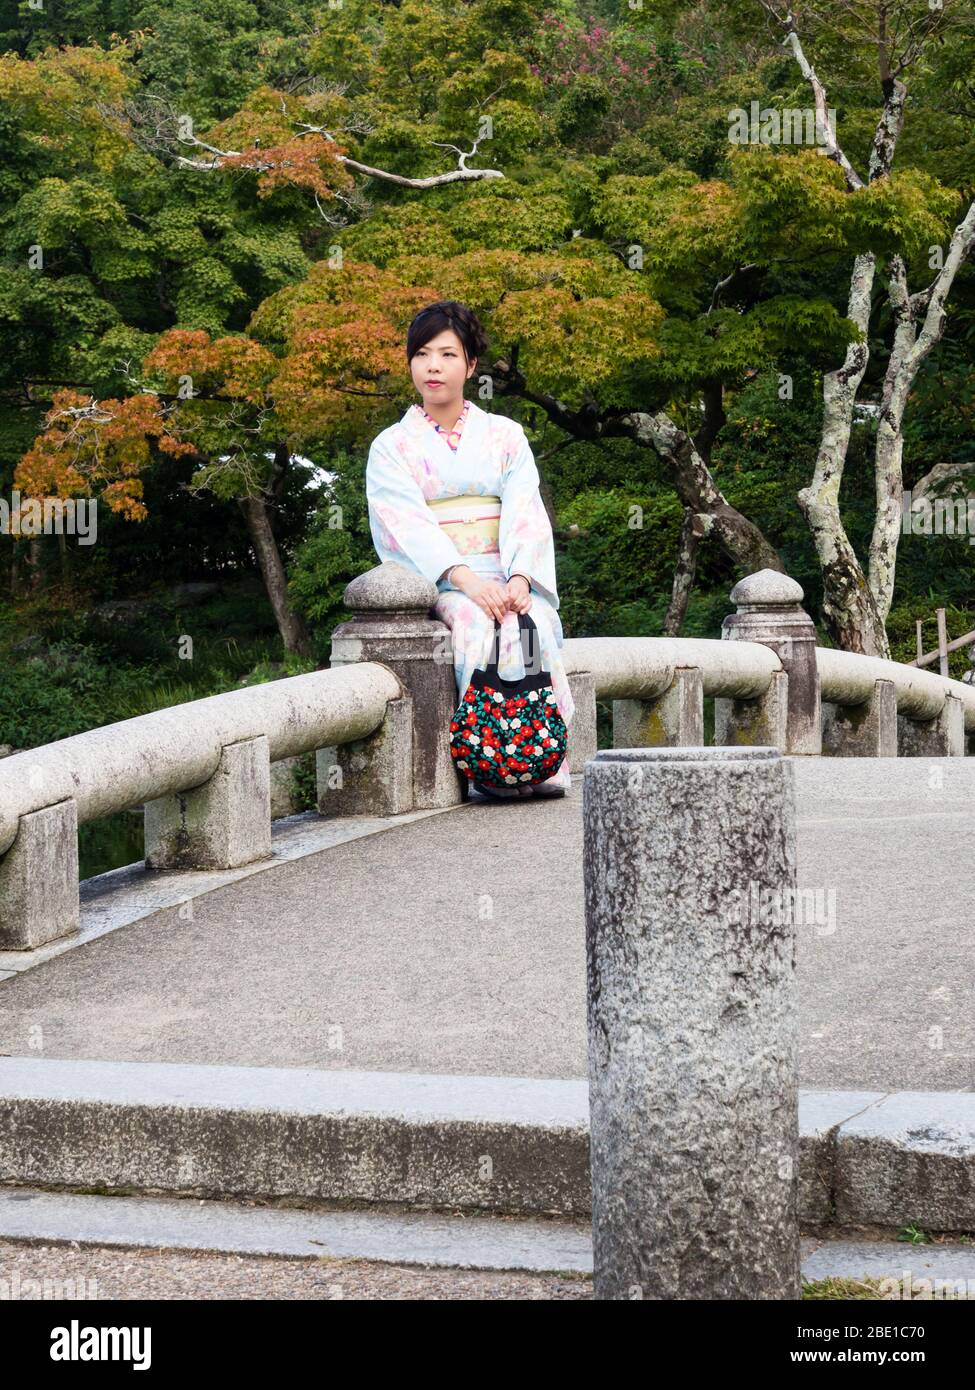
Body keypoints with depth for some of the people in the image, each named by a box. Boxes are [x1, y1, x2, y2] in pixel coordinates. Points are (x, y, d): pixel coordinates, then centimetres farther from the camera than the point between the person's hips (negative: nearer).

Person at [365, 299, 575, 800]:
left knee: (536, 620, -32)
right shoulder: (392, 446, 9)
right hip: (433, 580, -1)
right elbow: (408, 524, -7)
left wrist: (519, 578, -19)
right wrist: (466, 579, -23)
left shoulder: (505, 436, 14)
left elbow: (526, 513, 1)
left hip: (506, 574, 2)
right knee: (477, 622, -35)